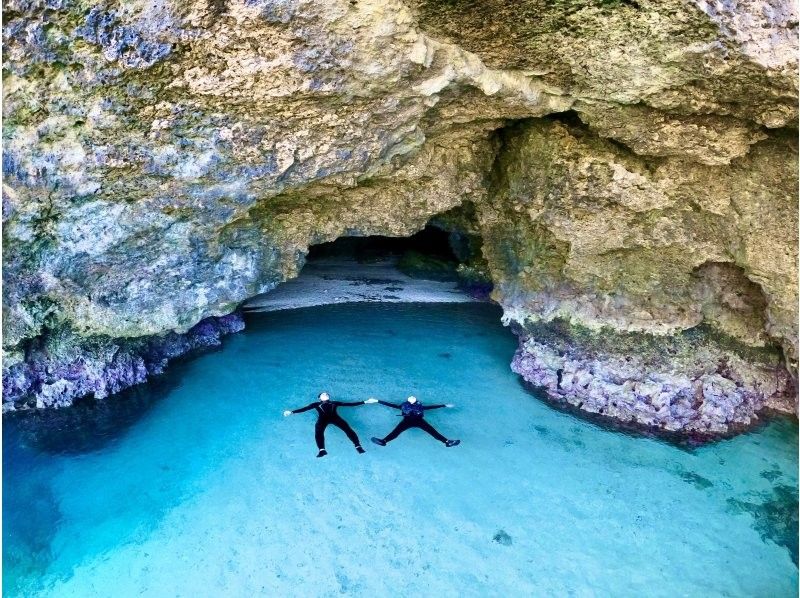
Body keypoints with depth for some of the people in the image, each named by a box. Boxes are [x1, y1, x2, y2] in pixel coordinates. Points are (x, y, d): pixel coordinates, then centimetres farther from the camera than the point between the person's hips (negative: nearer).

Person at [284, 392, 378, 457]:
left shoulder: (335, 403, 32)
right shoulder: (316, 404, 31)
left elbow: (350, 404, 26)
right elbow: (304, 408, 18)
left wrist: (365, 402, 20)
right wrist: (291, 412, 2)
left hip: (334, 417, 1)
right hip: (323, 418, -1)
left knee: (347, 428, -26)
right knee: (318, 431, -35)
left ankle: (358, 446, -36)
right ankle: (322, 450, -48)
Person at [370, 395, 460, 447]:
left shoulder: (419, 406, 37)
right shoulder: (404, 405, 36)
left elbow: (431, 406, 39)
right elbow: (391, 404, 35)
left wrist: (445, 405, 39)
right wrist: (377, 401, 33)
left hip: (418, 420, 1)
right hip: (407, 420, -1)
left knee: (432, 430, -24)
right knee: (397, 430, -30)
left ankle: (446, 442, -43)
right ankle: (383, 441, -56)